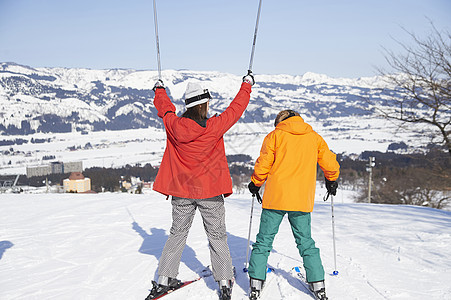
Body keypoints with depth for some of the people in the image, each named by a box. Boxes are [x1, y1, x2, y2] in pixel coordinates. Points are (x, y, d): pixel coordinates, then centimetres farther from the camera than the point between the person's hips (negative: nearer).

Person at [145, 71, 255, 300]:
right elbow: (236, 108, -2)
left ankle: (164, 279, 15)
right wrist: (247, 84, 14)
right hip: (209, 191, -3)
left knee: (178, 233, 15)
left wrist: (159, 89, 34)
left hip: (181, 191, 3)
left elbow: (164, 107, 13)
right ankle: (224, 281, 12)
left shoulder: (174, 125, -8)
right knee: (217, 236, 9)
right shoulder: (215, 126, -15)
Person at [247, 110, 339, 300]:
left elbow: (263, 165, -2)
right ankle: (318, 285, 13)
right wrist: (331, 180, 28)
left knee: (264, 240, 7)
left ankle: (256, 284, 7)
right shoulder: (314, 137, 9)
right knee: (306, 243, 13)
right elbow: (330, 164, 8)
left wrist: (255, 184, 14)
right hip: (302, 200, 2)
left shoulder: (275, 135, 2)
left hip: (275, 197, -2)